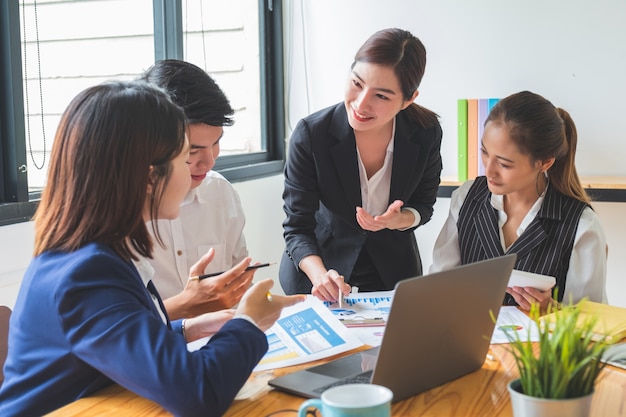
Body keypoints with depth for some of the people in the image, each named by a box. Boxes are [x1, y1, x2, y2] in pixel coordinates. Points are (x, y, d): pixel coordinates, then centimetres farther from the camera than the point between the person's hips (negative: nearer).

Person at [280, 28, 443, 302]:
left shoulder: (426, 133, -18)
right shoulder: (310, 135, -25)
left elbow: (423, 205, -2)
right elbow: (297, 228, -21)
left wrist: (397, 221, -25)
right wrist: (320, 275, -40)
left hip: (393, 269, 2)